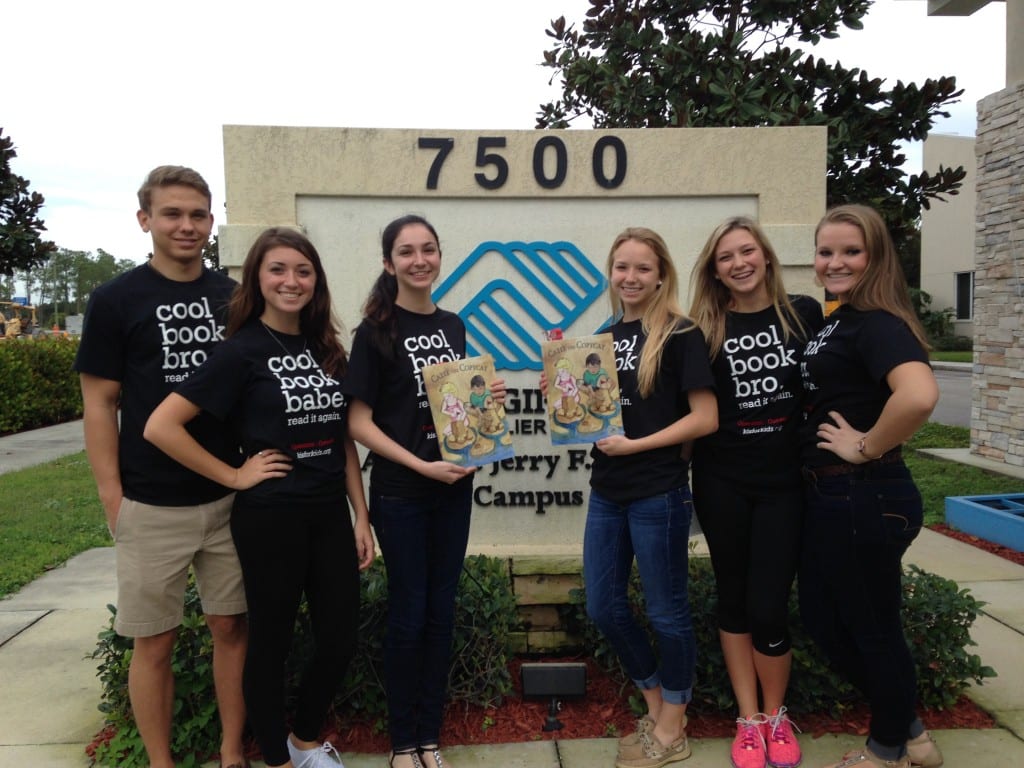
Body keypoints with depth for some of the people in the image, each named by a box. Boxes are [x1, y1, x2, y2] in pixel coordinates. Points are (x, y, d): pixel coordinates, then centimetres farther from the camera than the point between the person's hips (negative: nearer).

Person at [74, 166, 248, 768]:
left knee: (231, 627, 12)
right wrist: (113, 499, -6)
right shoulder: (116, 300, -2)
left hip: (230, 497, 3)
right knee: (155, 643, 8)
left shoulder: (235, 298, 6)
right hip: (151, 505, -3)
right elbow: (100, 404, -2)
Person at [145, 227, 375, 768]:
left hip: (330, 515, 6)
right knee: (271, 643, 11)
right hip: (270, 518, -5)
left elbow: (344, 440, 10)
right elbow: (160, 426, -15)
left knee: (340, 640, 11)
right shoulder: (243, 350, -9)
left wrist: (362, 517, 6)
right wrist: (233, 476, -11)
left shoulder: (326, 349, 8)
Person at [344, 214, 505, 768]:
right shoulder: (376, 331, -8)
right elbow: (358, 421, -11)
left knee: (442, 612, 11)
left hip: (453, 488, 5)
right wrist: (421, 466, -18)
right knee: (408, 613, 4)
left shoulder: (453, 325, 8)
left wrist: (488, 399, -3)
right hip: (399, 493, -5)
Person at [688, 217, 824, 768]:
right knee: (734, 600, 11)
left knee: (769, 607, 0)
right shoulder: (705, 328, -1)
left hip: (786, 480, 0)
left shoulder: (804, 314, 1)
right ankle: (748, 719, 29)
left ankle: (777, 716, 27)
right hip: (722, 483, 1)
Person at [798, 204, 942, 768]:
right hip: (828, 497, 10)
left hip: (865, 499, -10)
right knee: (821, 618, 19)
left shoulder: (876, 322, -17)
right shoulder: (837, 320, 12)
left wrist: (867, 448, -23)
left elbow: (919, 394, -36)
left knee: (872, 626, 9)